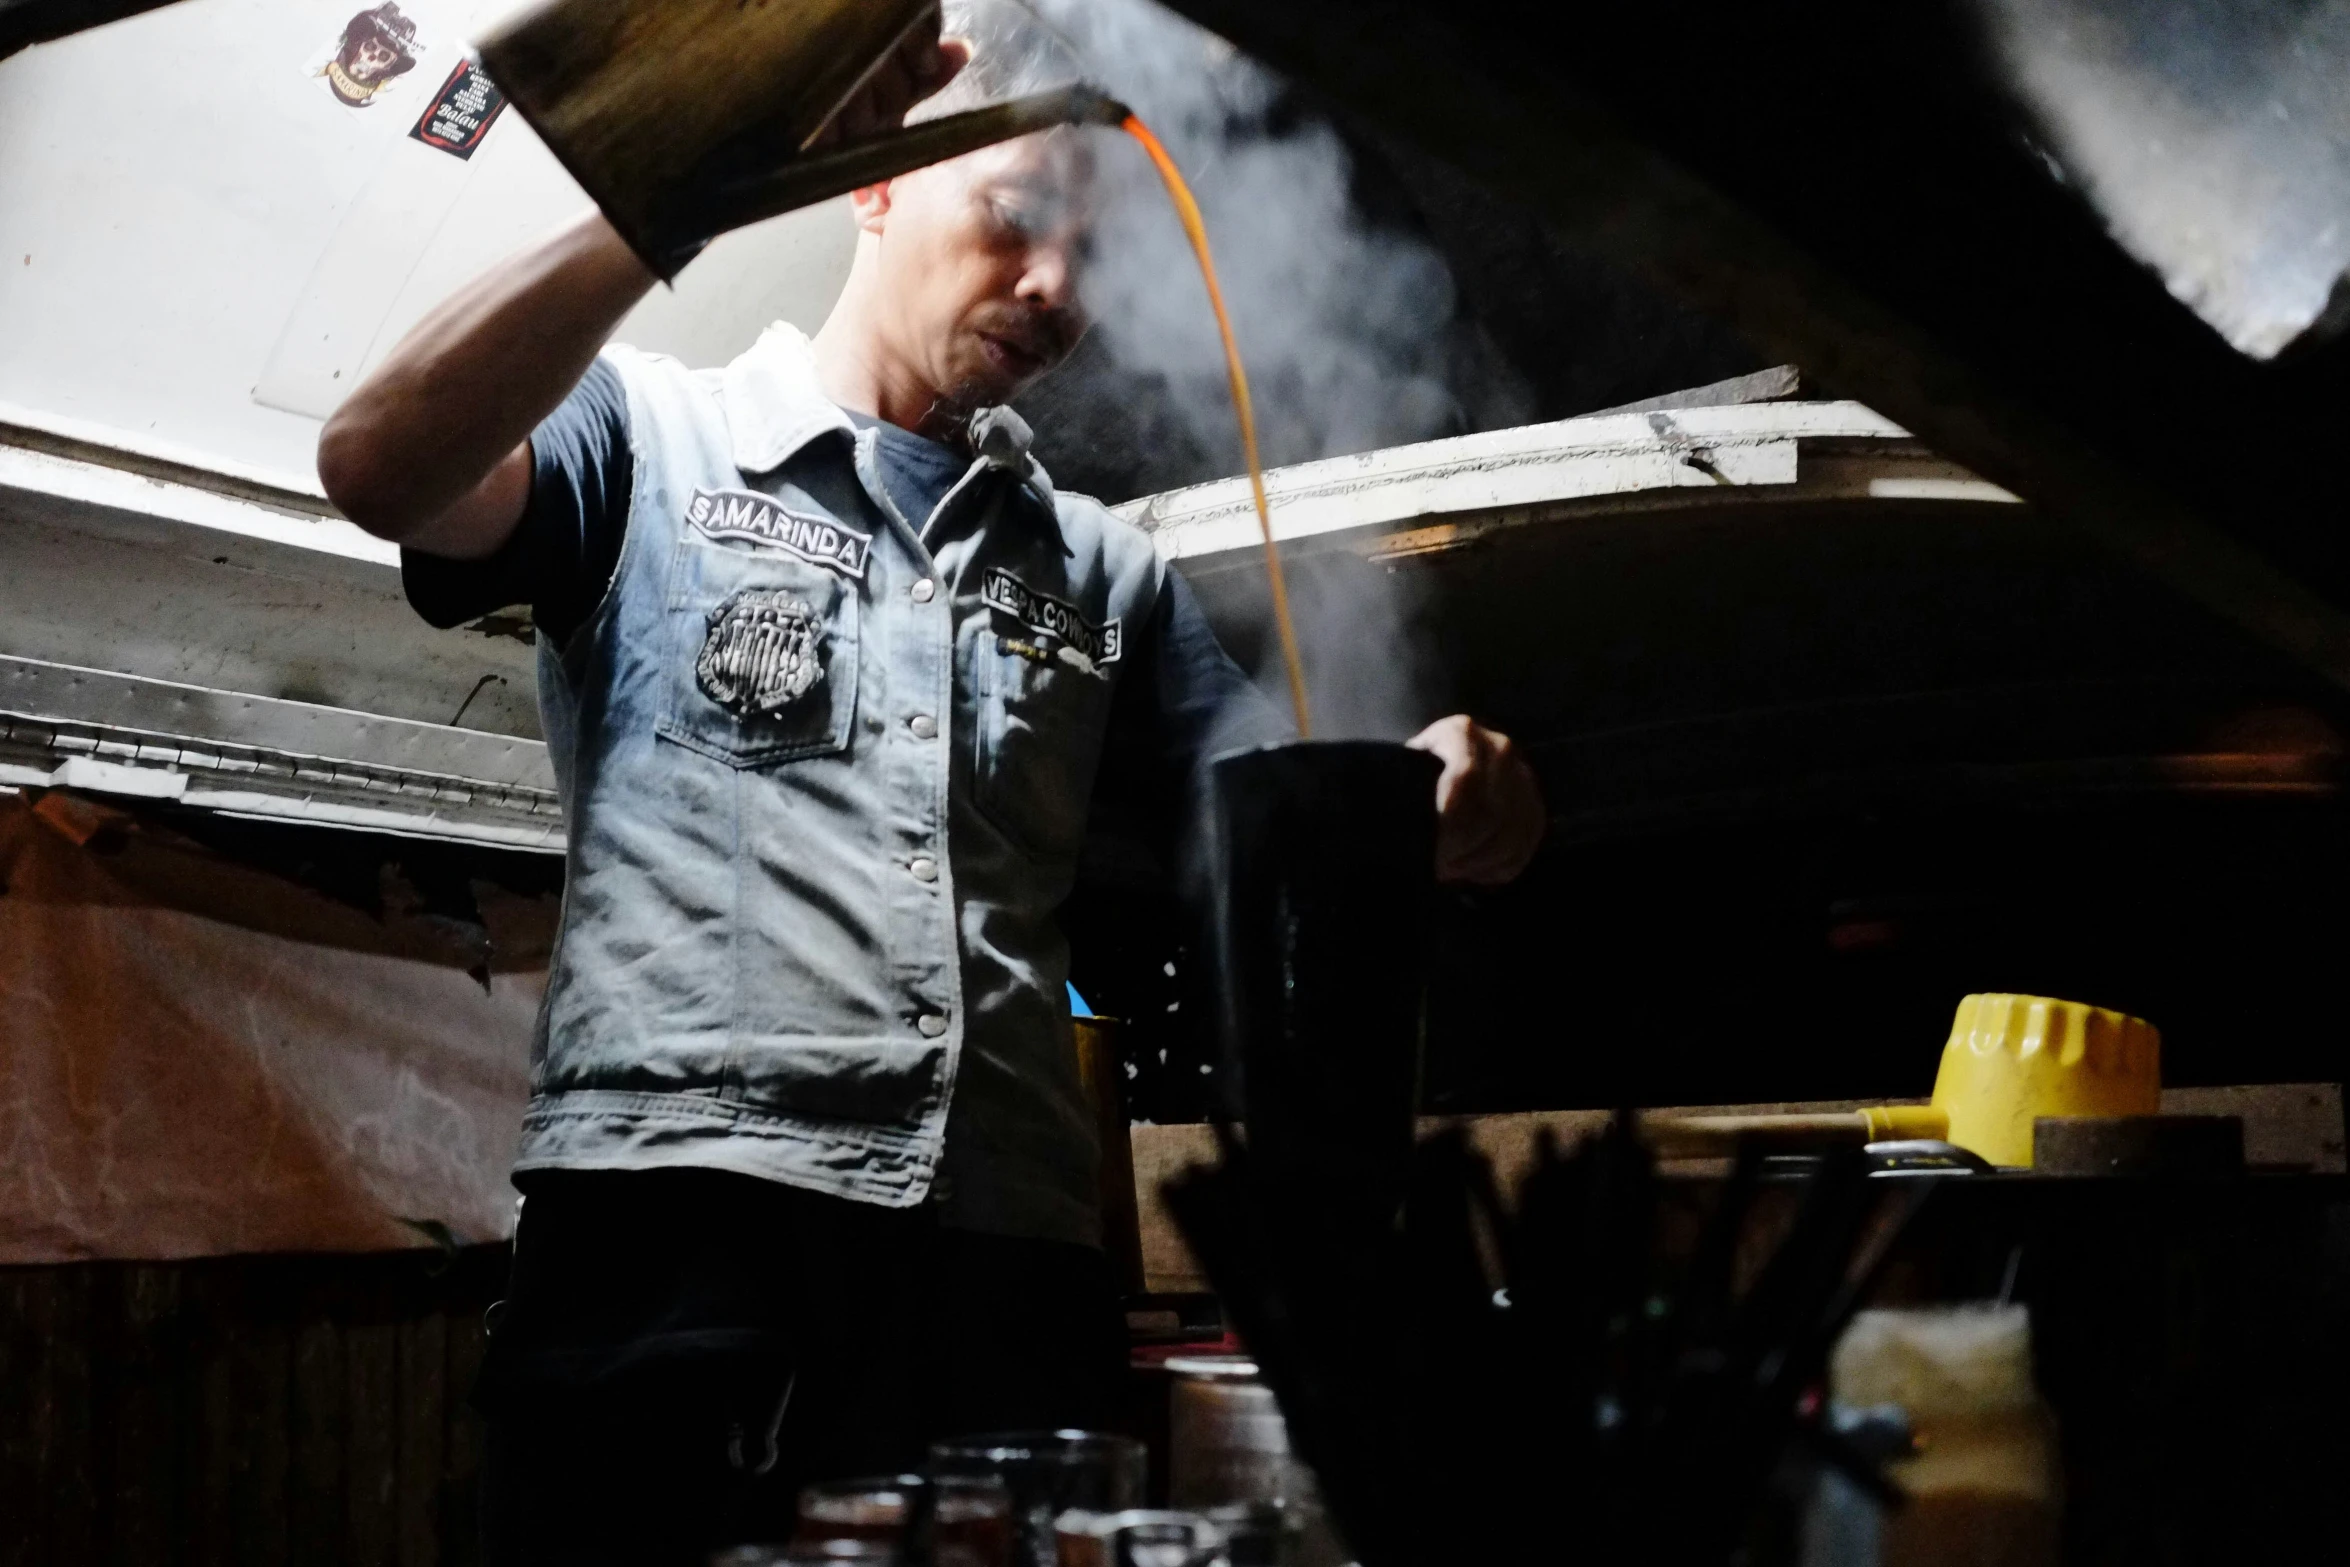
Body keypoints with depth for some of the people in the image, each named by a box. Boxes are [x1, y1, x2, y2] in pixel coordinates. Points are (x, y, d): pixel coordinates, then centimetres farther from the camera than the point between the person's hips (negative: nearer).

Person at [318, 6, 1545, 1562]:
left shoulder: (1102, 570, 24)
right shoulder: (651, 434, 12)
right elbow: (381, 467, -9)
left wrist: (1436, 811, -8)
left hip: (1014, 1255, 4)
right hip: (681, 1212, -3)